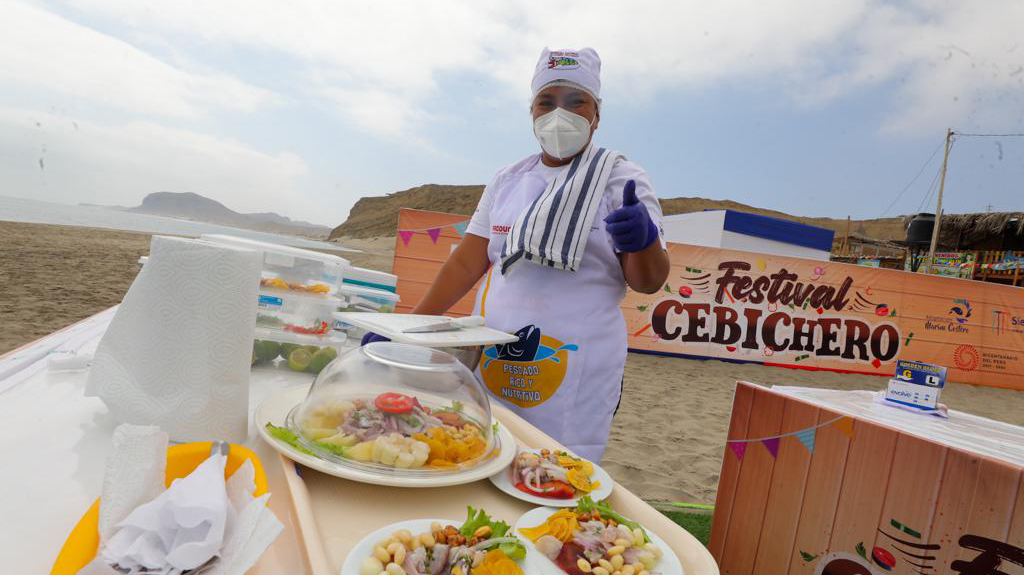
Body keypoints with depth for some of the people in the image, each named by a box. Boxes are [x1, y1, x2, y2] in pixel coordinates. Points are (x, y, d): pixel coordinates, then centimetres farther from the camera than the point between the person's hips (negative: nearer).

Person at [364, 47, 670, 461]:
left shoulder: (621, 179, -1)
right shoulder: (508, 180, 10)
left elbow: (648, 282, -7)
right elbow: (467, 262, 9)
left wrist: (643, 238, -29)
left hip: (574, 384, -3)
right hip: (489, 365, 4)